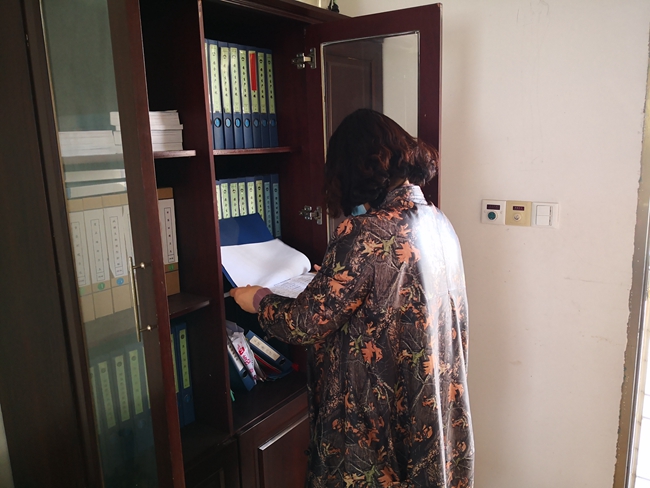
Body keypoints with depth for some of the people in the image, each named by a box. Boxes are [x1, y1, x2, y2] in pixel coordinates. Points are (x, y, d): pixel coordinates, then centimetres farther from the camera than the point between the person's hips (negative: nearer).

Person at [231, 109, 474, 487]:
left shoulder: (367, 234, -26)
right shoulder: (439, 222, 0)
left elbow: (305, 324, -20)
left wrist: (258, 300, -1)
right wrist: (334, 277, 22)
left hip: (379, 420, -7)